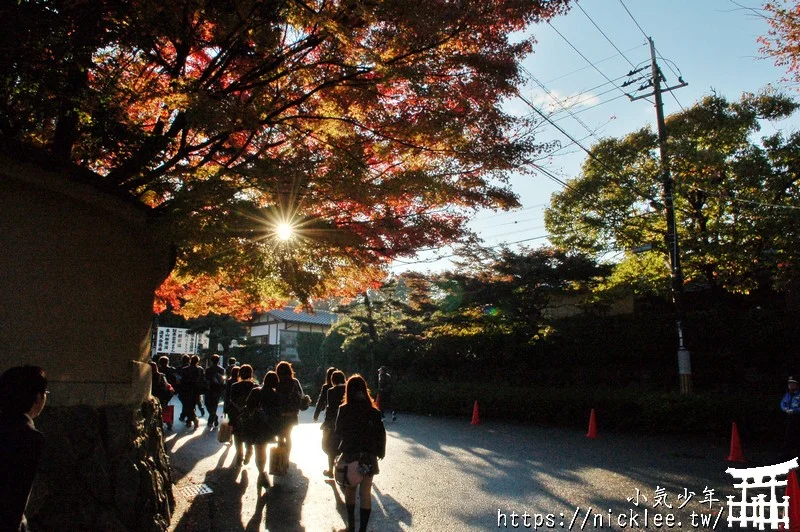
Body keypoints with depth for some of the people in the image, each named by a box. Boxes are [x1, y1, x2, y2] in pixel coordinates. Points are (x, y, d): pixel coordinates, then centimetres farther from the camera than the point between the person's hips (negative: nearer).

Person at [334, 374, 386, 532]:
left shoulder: (344, 410, -11)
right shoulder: (374, 412, -12)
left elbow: (338, 432, 2)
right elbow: (381, 435, -7)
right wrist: (380, 452, 7)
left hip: (349, 455, 1)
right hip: (368, 457, -1)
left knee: (350, 489, 19)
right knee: (365, 493, 7)